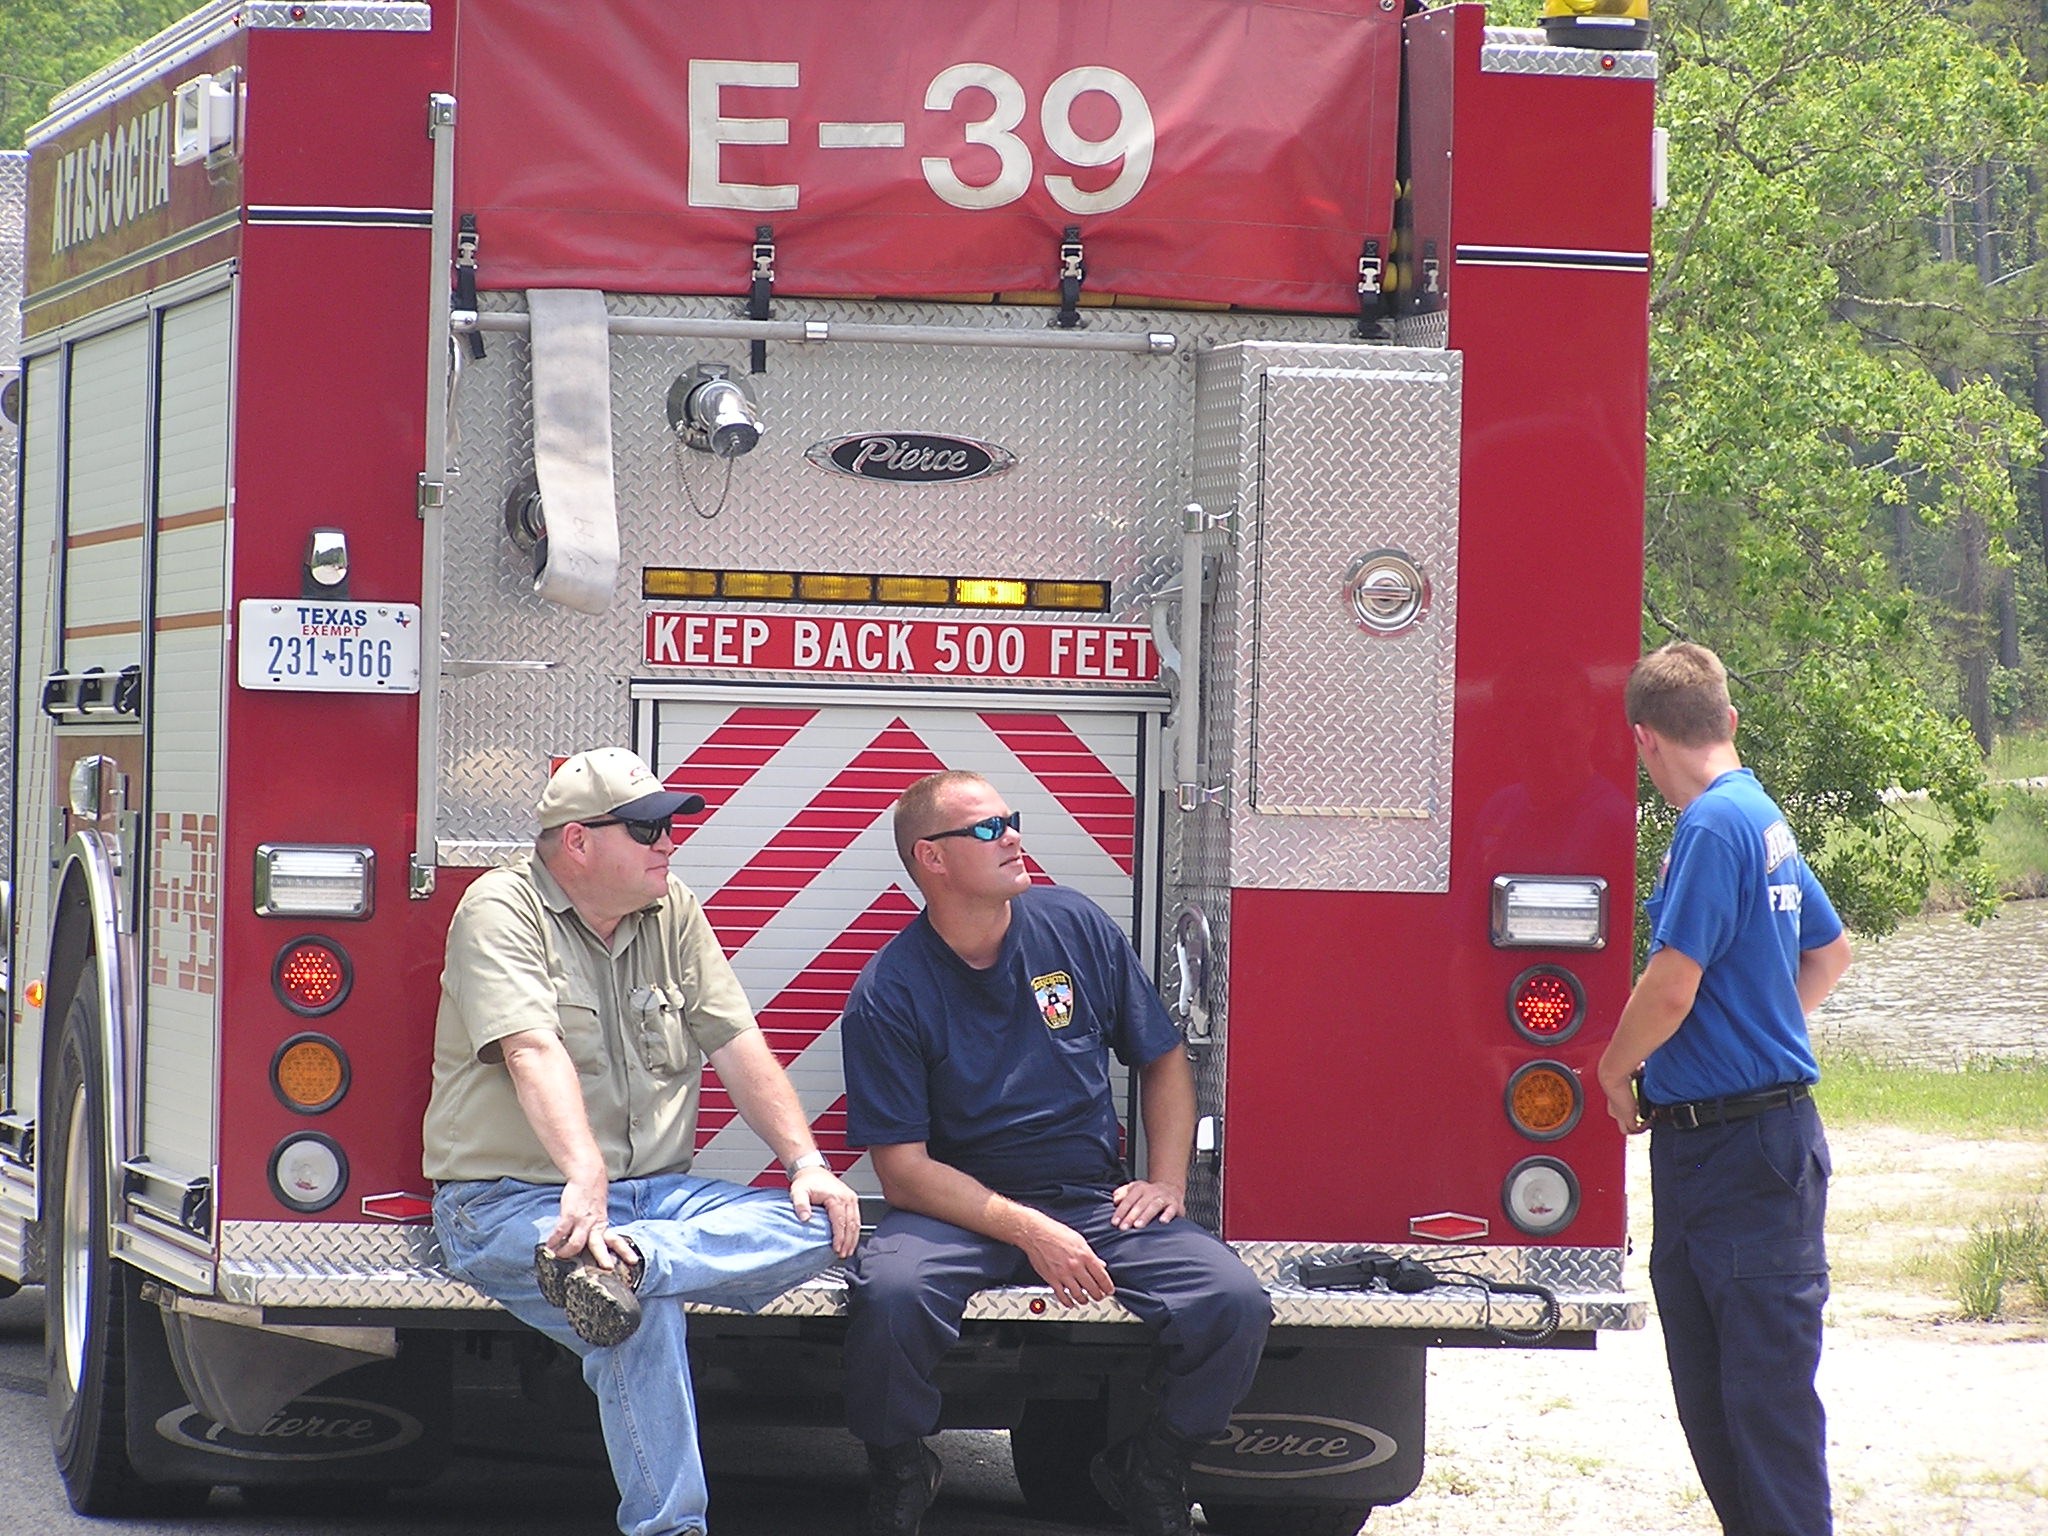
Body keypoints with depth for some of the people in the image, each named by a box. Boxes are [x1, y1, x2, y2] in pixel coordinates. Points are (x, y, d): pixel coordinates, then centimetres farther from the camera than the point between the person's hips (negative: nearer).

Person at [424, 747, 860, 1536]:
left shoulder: (673, 911, 12)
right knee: (644, 1317, -34)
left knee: (818, 1223, -18)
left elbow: (736, 1046, 9)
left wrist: (806, 1161, -5)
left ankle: (622, 1260, -39)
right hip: (512, 1200, -7)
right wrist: (584, 1180, -40)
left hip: (656, 1192, 7)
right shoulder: (503, 909, -9)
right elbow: (534, 1053, -25)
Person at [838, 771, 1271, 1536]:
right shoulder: (890, 992, -8)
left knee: (1233, 1302, -22)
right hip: (962, 1207, -3)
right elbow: (904, 1170, -12)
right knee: (890, 1293, -36)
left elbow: (1163, 1061, 15)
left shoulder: (1077, 927, 3)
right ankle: (899, 1472, -5)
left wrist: (1166, 1183, 0)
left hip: (1098, 1200, 3)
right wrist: (1028, 1230, -23)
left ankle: (1150, 1468, 7)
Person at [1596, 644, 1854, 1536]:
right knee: (1706, 1392, 13)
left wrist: (1617, 1070, -4)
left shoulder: (1713, 827, -16)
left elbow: (1672, 985, -21)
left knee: (1766, 1388, -8)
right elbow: (1831, 952, 29)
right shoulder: (1762, 819, 15)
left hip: (1742, 1151, -10)